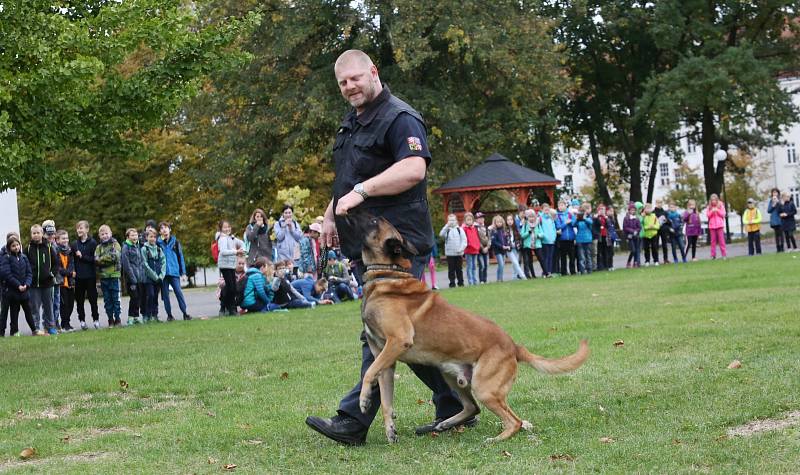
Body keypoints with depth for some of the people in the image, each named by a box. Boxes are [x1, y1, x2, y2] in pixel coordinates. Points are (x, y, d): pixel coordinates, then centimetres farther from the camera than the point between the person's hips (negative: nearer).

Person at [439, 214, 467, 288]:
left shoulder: (460, 229, 4)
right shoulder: (447, 229, 3)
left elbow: (464, 240, 1)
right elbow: (441, 234, -17)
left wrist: (461, 248, -12)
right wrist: (447, 225, -18)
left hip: (458, 253, 0)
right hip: (450, 253, 0)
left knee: (459, 268, 6)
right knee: (451, 269, 1)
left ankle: (460, 282, 14)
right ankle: (452, 283, 7)